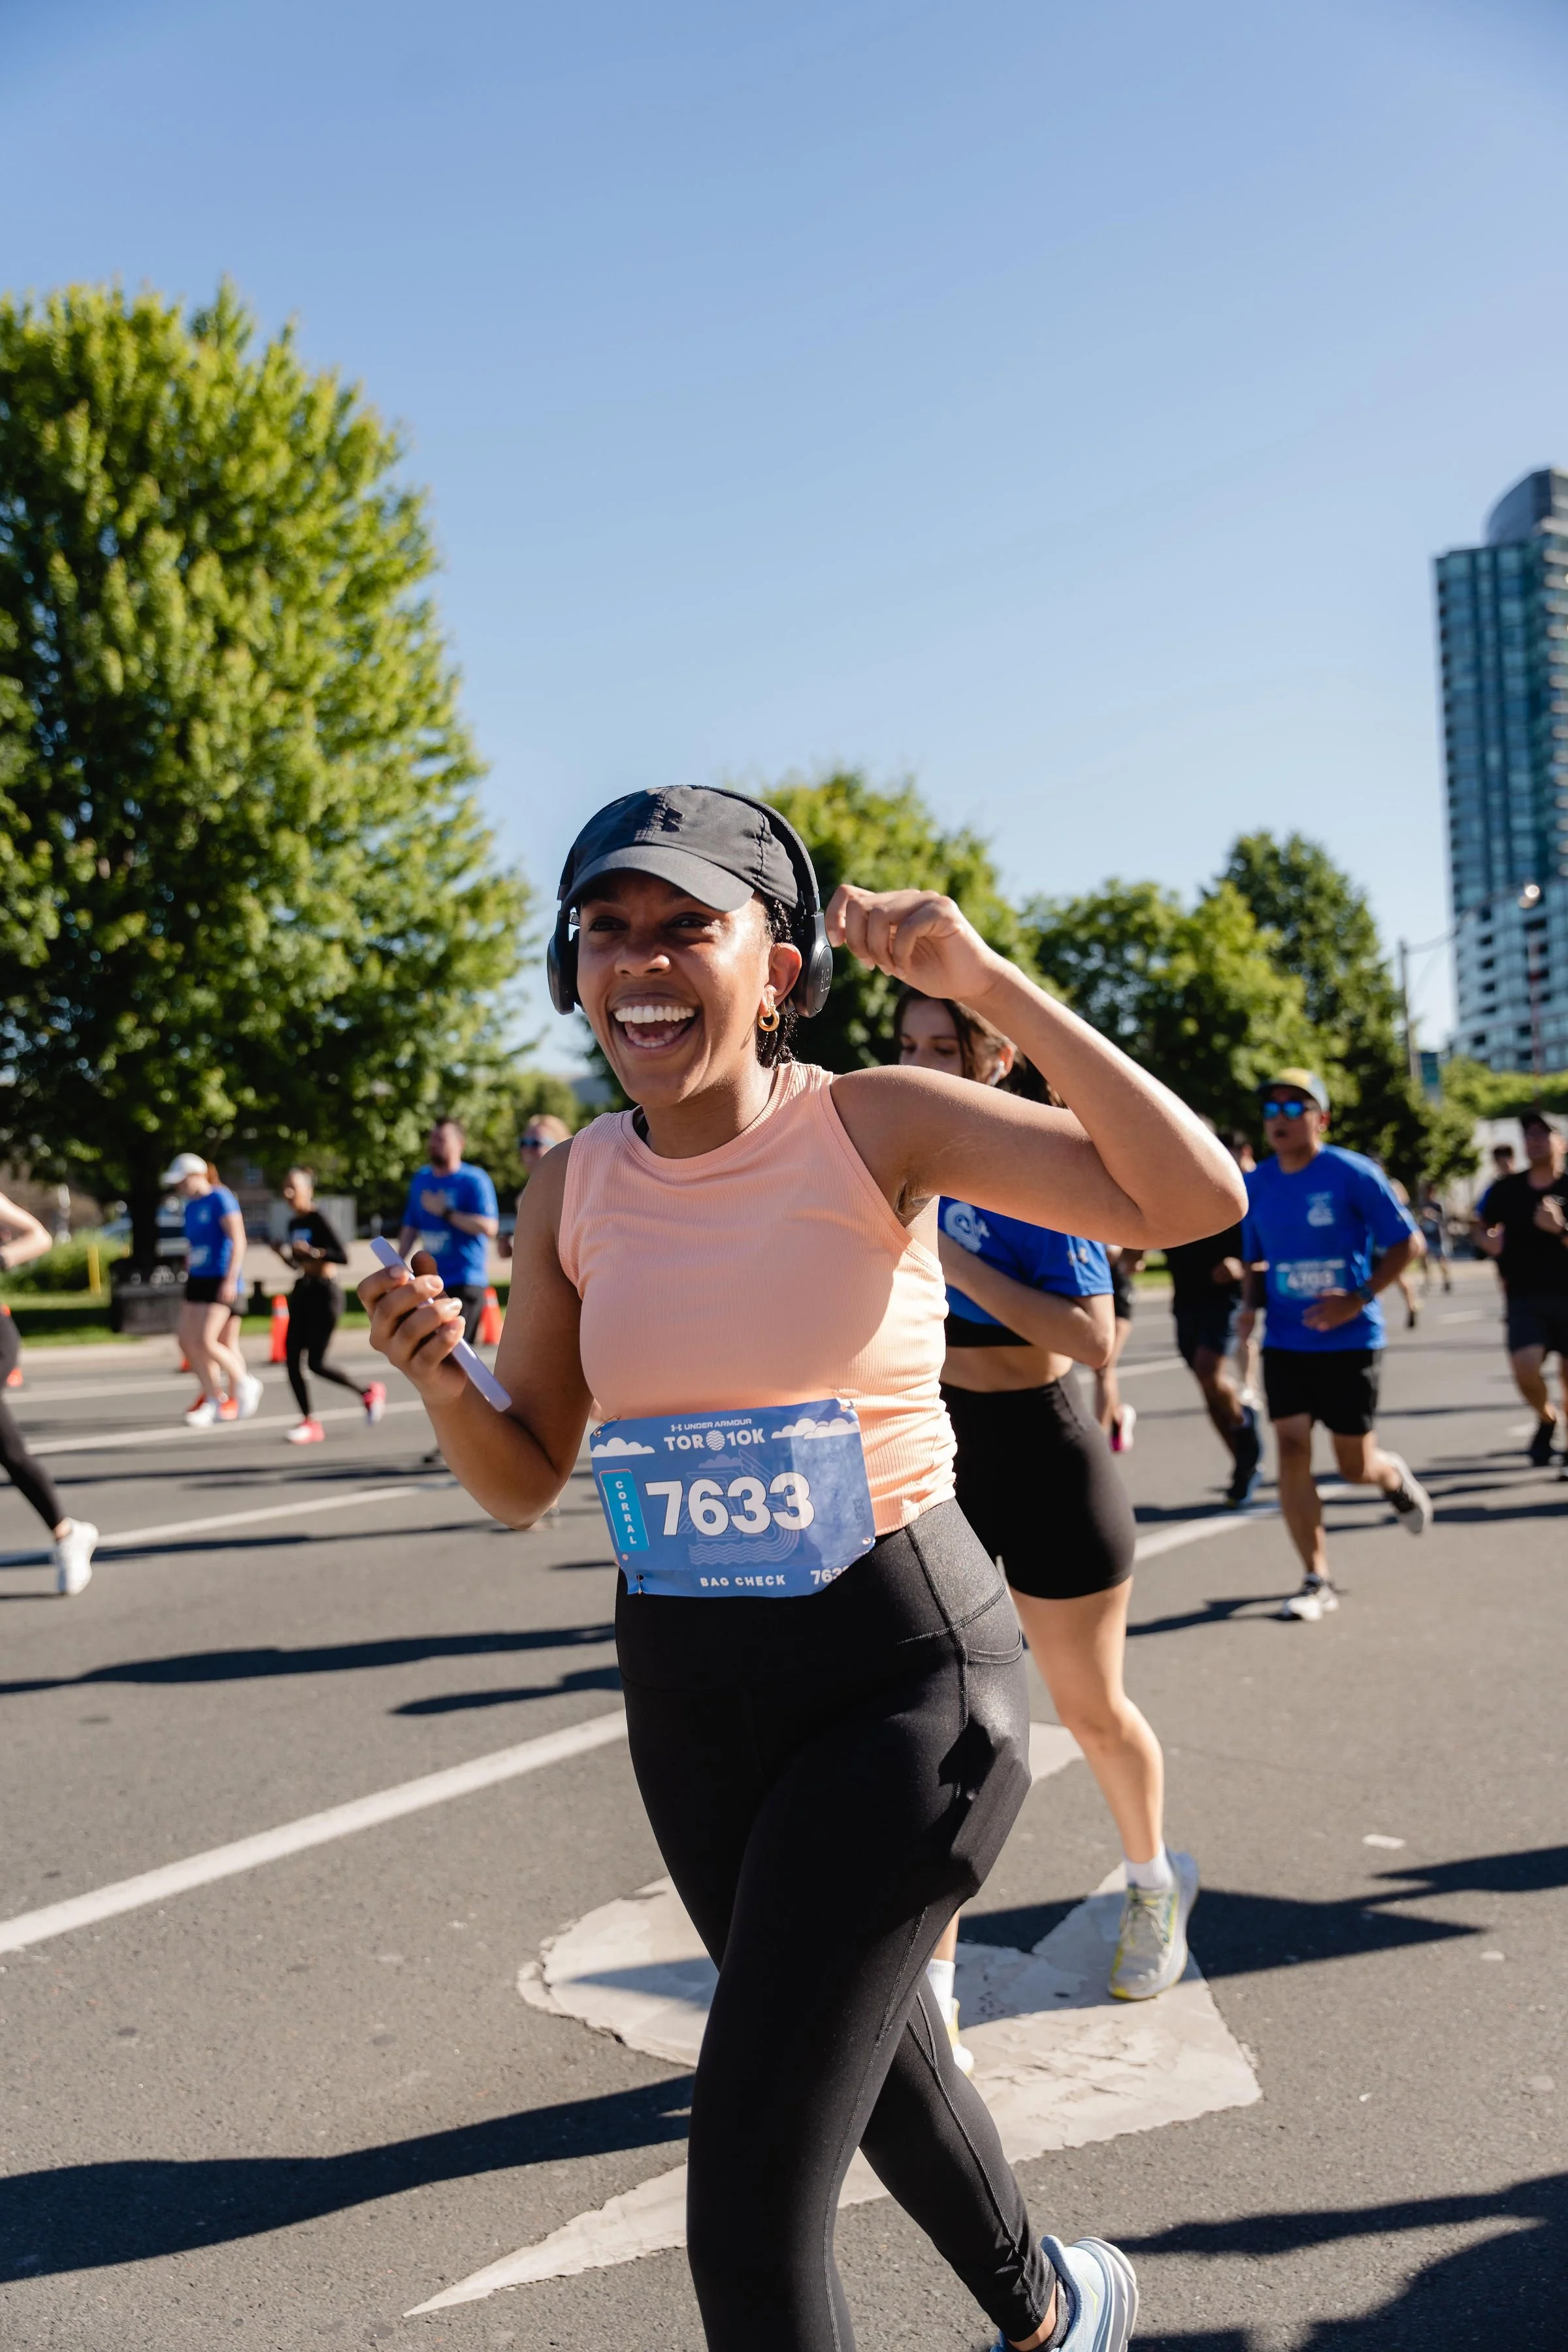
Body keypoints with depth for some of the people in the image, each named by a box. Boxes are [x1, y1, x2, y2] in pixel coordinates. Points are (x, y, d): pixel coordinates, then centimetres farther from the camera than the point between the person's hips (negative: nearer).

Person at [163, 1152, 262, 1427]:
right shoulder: (191, 1206, 14)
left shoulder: (220, 1199, -11)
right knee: (187, 1341, 2)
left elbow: (238, 1240, -17)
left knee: (206, 1342, -15)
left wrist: (230, 1280, -22)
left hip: (220, 1281, -9)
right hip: (196, 1281, 9)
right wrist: (188, 1276, 22)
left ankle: (245, 1384, 6)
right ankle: (214, 1399, 12)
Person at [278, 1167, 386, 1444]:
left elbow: (343, 1257, -19)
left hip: (323, 1293, -8)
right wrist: (285, 1254, 2)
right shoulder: (293, 1222, 11)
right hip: (302, 1292, 8)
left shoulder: (317, 1219, -12)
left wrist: (312, 1252, -28)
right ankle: (309, 1422, 8)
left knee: (316, 1362, -9)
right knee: (292, 1360, 0)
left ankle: (369, 1393, 11)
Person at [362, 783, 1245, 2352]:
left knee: (747, 2206, -11)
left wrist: (984, 981, -24)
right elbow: (520, 1480, 5)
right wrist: (438, 1374, -16)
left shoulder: (876, 1125, -13)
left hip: (905, 1676, -6)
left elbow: (1193, 1200, -22)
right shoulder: (573, 1188, 0)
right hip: (686, 1693, 6)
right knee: (868, 2048, 27)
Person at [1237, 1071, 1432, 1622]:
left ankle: (1397, 1479, 43)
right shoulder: (1257, 1185, 3)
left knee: (1355, 1466, 4)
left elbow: (1405, 1243, -8)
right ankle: (1317, 1580, 1)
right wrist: (1252, 1303, -3)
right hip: (1284, 1342, 3)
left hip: (1349, 1341, -3)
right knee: (1291, 1449, -9)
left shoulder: (1354, 1175, -11)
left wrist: (1359, 1299, -18)